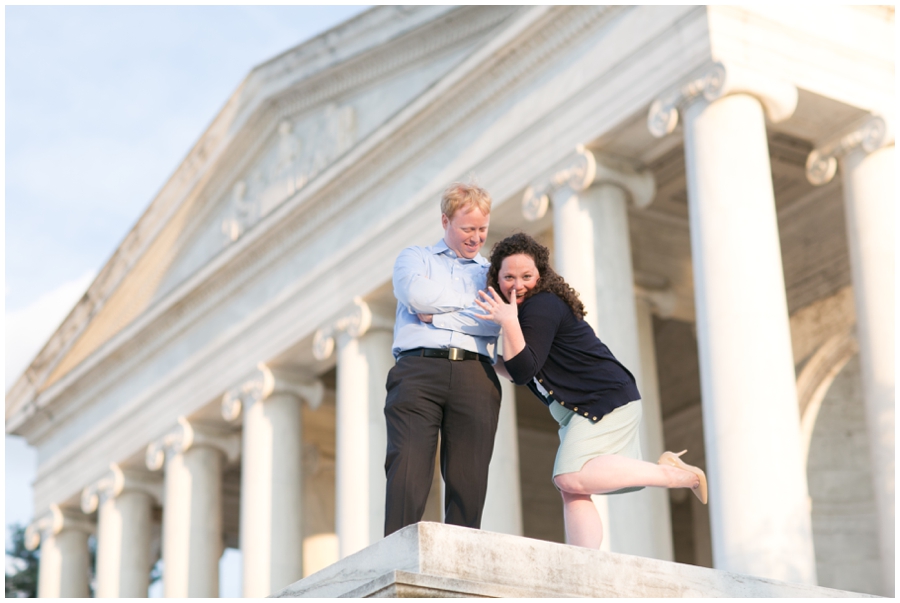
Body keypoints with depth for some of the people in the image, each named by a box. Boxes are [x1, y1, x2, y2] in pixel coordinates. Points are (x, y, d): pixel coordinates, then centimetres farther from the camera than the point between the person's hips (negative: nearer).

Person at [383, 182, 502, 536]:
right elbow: (416, 294, -2)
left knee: (469, 479, -7)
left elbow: (495, 321, 4)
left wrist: (437, 316, -2)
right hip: (419, 367, -2)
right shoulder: (414, 258, 23)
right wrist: (476, 297, 6)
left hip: (474, 375, 2)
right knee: (408, 467, -16)